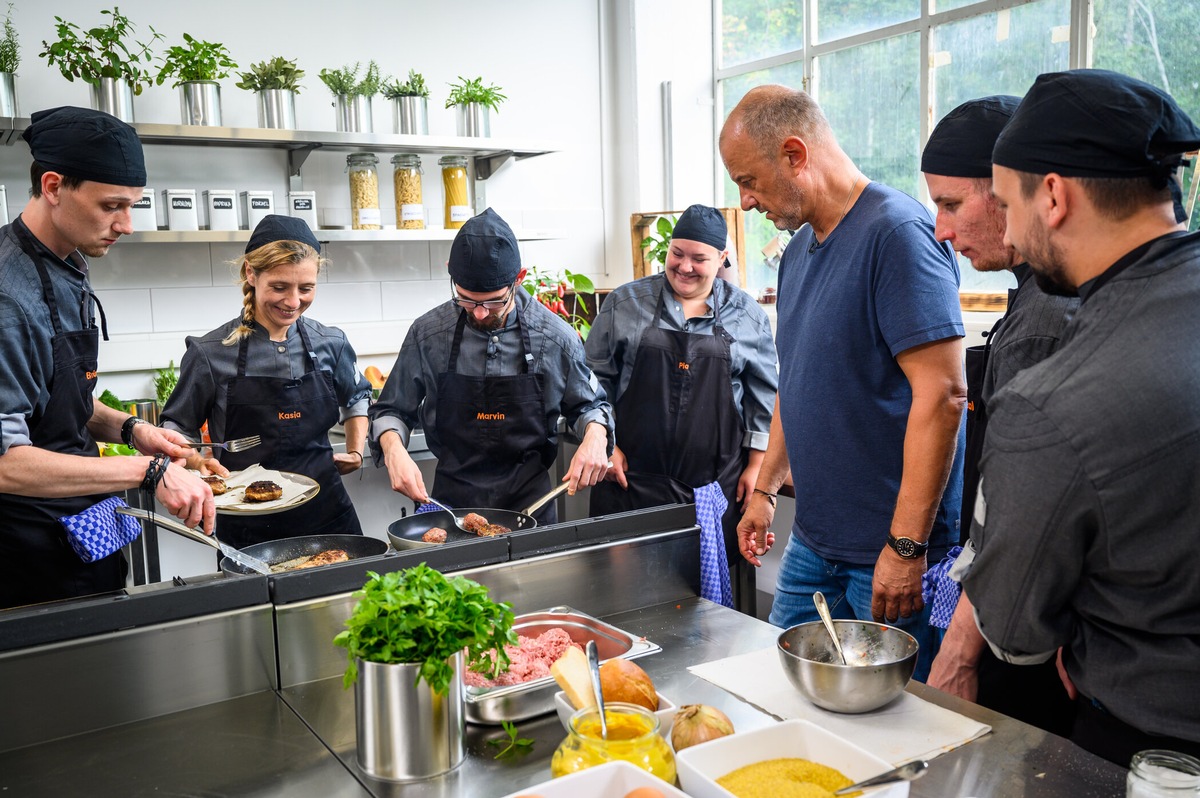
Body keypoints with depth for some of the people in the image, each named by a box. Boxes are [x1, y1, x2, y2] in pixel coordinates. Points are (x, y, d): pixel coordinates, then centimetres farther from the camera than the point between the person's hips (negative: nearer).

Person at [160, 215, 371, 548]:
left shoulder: (331, 344, 1)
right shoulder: (211, 353, -8)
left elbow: (356, 398, 21)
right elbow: (175, 428, 3)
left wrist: (356, 451, 9)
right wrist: (196, 461, -16)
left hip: (327, 513, 3)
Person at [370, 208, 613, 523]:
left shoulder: (556, 337, -8)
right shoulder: (428, 334, -8)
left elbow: (588, 404, 9)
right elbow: (391, 411, 4)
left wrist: (595, 437, -13)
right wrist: (393, 448, -17)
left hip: (531, 500, 0)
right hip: (453, 500, 0)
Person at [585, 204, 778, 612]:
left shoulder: (747, 315, 7)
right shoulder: (625, 303, 5)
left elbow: (764, 398, 9)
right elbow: (595, 378, 7)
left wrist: (756, 466, 5)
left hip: (716, 483, 1)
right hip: (632, 477, 0)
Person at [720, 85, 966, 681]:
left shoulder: (897, 232, -17)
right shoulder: (799, 248, 11)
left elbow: (941, 396, -22)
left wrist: (906, 545, -22)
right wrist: (765, 488, 19)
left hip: (891, 546, -8)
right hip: (812, 538, 8)